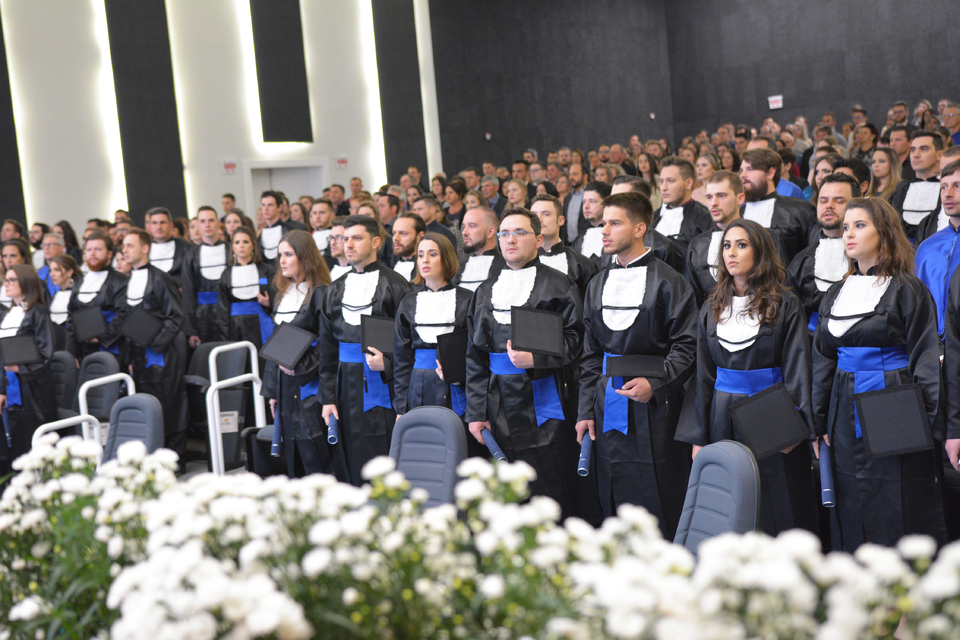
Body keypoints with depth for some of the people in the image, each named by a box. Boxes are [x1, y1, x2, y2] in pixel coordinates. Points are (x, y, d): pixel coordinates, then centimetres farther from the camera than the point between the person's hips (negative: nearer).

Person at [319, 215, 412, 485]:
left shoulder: (394, 285, -2)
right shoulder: (335, 290, 14)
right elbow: (327, 347, 14)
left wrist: (387, 361, -22)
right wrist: (328, 397, 10)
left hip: (382, 385, -5)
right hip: (348, 387, 5)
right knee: (355, 468, 7)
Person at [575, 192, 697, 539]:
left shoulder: (667, 282, -4)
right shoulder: (597, 285, 14)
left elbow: (687, 345, -8)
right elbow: (590, 354, 14)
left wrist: (654, 383, -20)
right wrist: (585, 410, 9)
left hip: (654, 406, -5)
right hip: (608, 402, 5)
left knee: (660, 506, -1)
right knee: (615, 503, 10)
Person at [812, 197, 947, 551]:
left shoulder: (907, 290, -5)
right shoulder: (836, 294, 13)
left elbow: (925, 361, -8)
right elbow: (823, 361, 15)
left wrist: (928, 427, -13)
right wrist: (818, 422, 11)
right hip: (846, 412, 6)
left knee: (897, 515, -2)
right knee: (853, 515, 9)